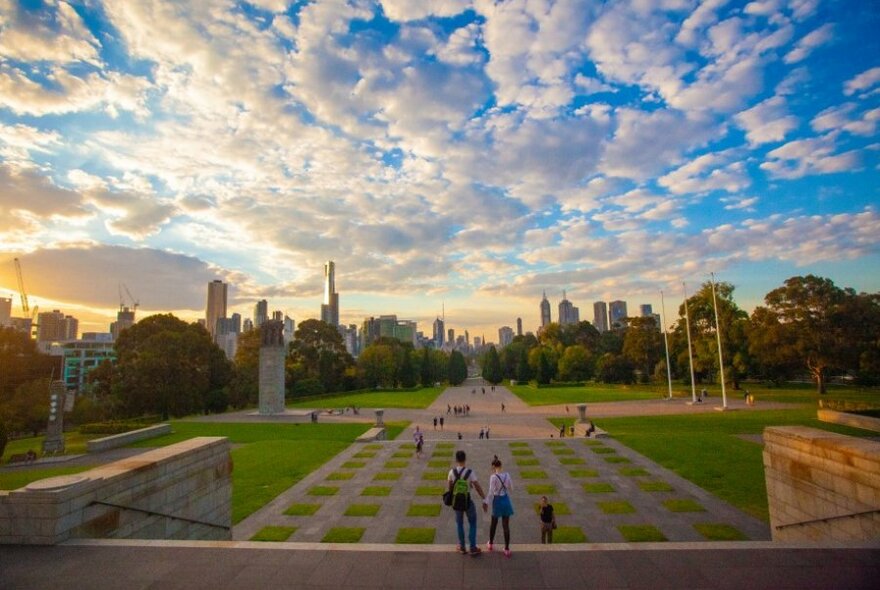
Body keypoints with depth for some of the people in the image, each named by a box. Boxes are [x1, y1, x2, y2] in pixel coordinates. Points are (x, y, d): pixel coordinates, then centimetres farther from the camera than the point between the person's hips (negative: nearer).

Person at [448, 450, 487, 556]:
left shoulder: (452, 472, -9)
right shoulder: (470, 472, -18)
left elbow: (450, 487, 1)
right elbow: (477, 487, -16)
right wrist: (485, 498, -7)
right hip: (468, 501, -3)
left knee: (459, 524, 18)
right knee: (472, 524, 13)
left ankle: (462, 547, 27)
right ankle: (473, 548, 15)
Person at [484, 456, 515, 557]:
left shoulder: (493, 477, -18)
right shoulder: (507, 475, -4)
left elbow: (491, 492, -19)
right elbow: (511, 489, 6)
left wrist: (486, 502, -12)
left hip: (497, 501, -3)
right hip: (506, 500, 3)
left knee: (494, 523, 18)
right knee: (506, 525, 9)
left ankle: (491, 544, 36)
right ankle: (507, 549, 11)